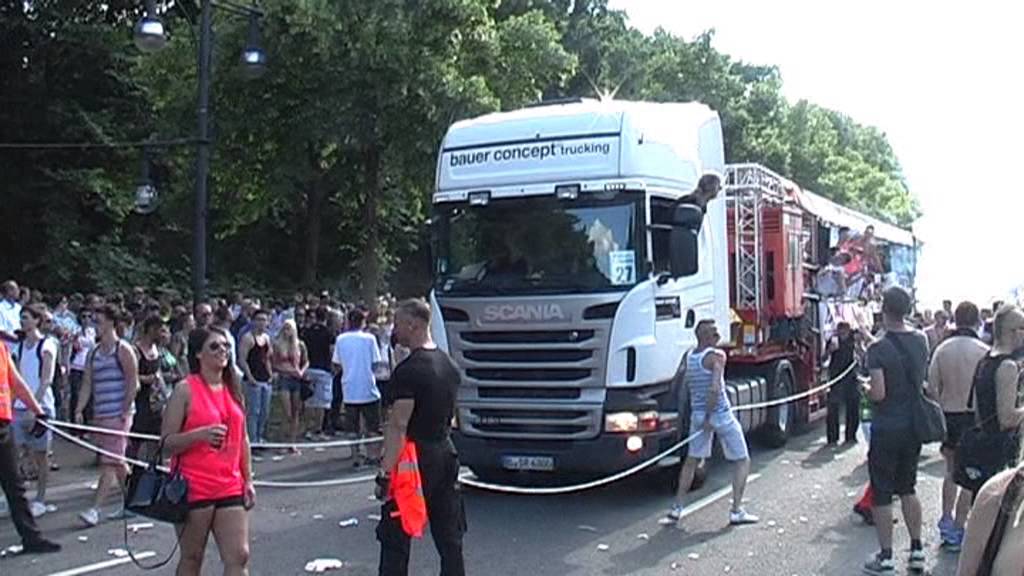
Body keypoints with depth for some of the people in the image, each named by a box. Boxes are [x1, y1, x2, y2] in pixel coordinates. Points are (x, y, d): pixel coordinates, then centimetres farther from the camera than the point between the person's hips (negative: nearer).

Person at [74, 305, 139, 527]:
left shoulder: (123, 350, -6)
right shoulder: (93, 353, 14)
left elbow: (133, 383, -10)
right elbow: (87, 384, 13)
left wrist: (125, 411, -14)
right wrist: (79, 410, 3)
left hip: (118, 414, -8)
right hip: (99, 415, 8)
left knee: (110, 462, -9)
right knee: (117, 462, 14)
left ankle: (95, 509, -12)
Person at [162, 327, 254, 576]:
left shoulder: (233, 389, 11)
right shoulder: (185, 389, -6)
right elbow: (167, 441, -9)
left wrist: (248, 481, 12)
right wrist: (201, 434, -25)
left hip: (230, 488, 5)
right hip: (193, 488, -5)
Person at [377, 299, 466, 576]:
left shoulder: (409, 370, -17)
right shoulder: (449, 365, 10)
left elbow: (399, 426, -21)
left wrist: (385, 472, -20)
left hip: (415, 459, -8)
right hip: (446, 454, 8)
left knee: (395, 537, 1)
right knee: (449, 537, 13)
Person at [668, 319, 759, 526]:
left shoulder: (688, 357, 5)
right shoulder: (716, 356, -15)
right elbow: (715, 388, -24)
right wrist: (709, 417, -19)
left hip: (697, 414, 6)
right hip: (721, 414, -6)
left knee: (692, 460, 19)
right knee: (742, 461, 8)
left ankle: (677, 507, 17)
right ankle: (736, 511, 3)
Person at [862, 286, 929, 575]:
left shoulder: (878, 349, -19)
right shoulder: (921, 341, 0)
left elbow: (878, 394, -24)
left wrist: (865, 388, 0)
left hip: (886, 429, -6)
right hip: (914, 425, 6)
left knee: (882, 494, 4)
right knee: (908, 488, 19)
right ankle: (917, 551, 22)